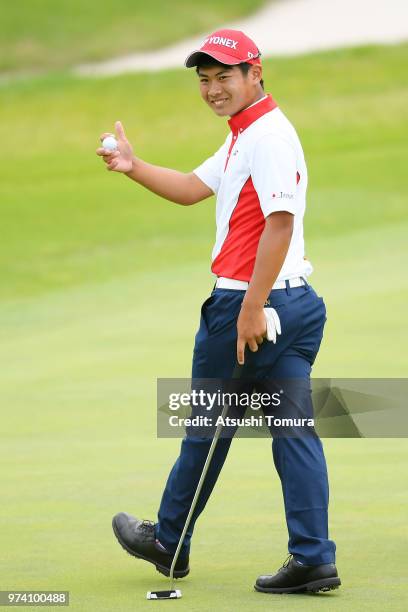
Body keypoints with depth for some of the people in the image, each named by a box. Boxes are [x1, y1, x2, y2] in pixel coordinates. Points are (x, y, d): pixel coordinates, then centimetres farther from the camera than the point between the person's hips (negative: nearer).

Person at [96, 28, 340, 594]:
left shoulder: (270, 136, -16)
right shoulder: (243, 139, 17)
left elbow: (279, 224, -24)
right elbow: (192, 188, 28)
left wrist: (251, 308, -27)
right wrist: (133, 167, 15)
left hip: (251, 301, -9)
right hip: (295, 304, 9)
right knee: (295, 429, 4)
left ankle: (169, 544, 21)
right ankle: (313, 559, 1)